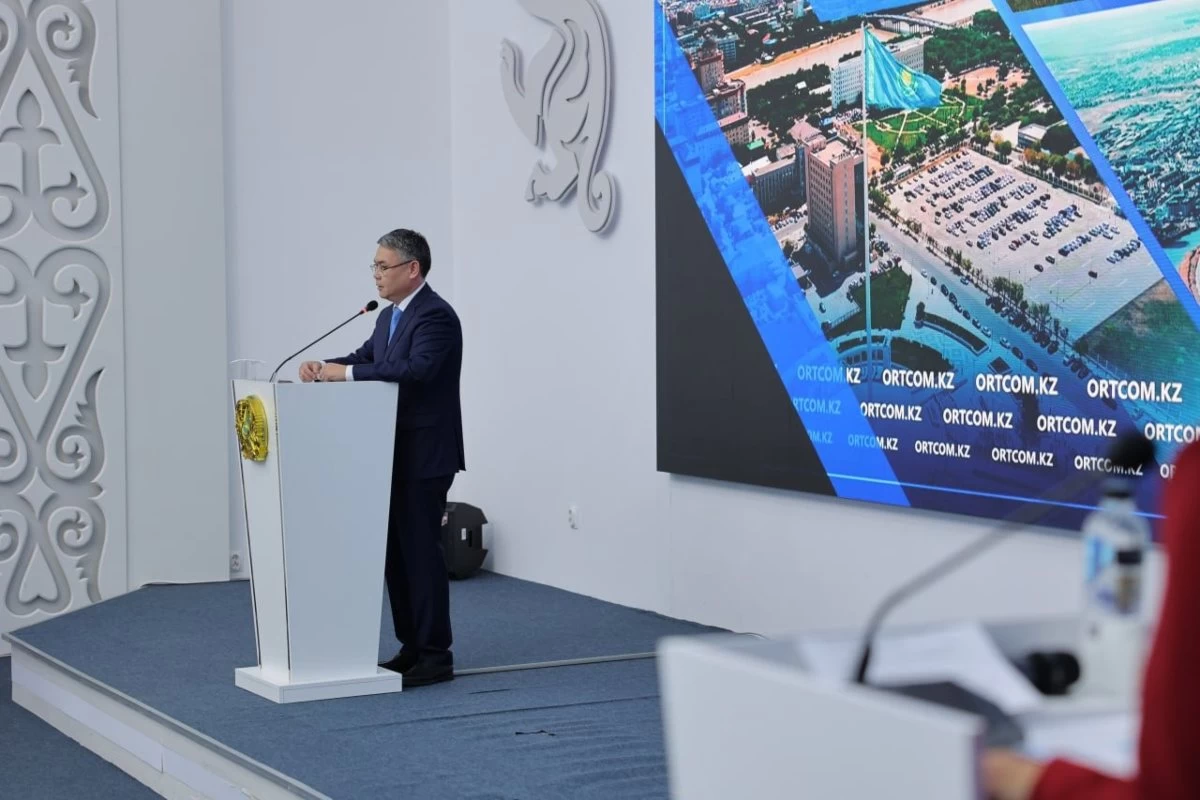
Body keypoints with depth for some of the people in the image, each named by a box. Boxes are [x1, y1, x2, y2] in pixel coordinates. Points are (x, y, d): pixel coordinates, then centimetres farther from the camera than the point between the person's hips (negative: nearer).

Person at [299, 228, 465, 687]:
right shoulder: (388, 317, 16)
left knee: (420, 549, -6)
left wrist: (348, 372, -28)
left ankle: (436, 656, 0)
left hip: (425, 456, -9)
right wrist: (325, 367, -5)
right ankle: (411, 647, 19)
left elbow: (415, 368, -30)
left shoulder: (435, 316, -16)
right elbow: (366, 359, 15)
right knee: (396, 551, 11)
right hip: (396, 455, 9)